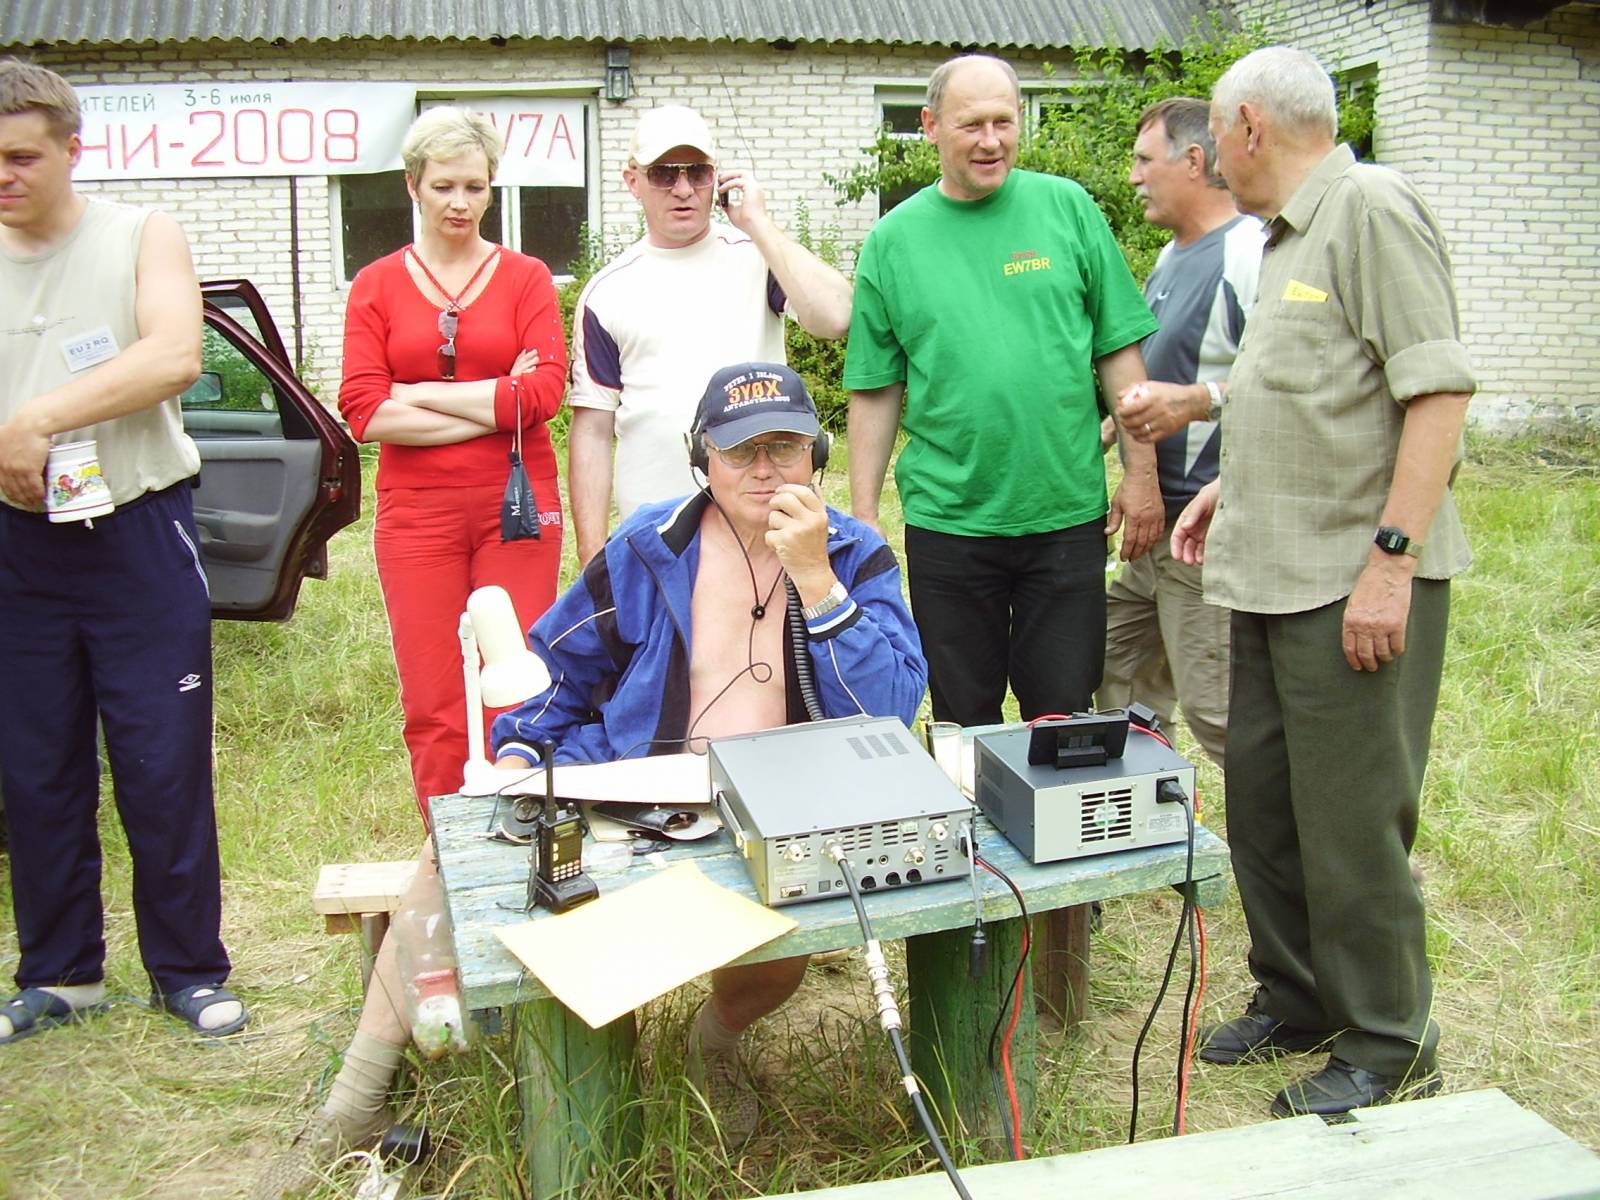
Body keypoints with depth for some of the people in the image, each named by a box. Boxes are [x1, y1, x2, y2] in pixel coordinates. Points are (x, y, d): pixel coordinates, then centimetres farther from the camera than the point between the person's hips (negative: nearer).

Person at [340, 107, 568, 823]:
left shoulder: (524, 277, 7)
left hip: (515, 508, 0)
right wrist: (495, 405, -9)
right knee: (433, 707, 2)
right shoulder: (376, 286, 8)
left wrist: (419, 394, -6)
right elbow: (362, 411, -4)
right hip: (416, 514, 1)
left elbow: (543, 390, -7)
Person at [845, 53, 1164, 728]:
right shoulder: (893, 241, 3)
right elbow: (875, 391, 4)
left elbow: (1119, 351, 4)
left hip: (1067, 515, 0)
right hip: (946, 523, 0)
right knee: (964, 722, 12)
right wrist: (863, 515, 1)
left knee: (1065, 717, 10)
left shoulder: (1068, 209, 3)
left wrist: (1141, 472, 0)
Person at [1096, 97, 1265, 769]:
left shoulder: (1249, 253, -14)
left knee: (1217, 711, -9)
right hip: (1157, 520, 10)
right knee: (1120, 676, 17)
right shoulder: (1171, 257, 18)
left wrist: (1197, 401, -32)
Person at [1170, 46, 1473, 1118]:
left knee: (1350, 820, -1)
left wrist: (1393, 557, -22)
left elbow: (1438, 389, -18)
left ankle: (1389, 1047, 16)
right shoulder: (1288, 234, 17)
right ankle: (1298, 999, 32)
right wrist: (1237, 485, 19)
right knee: (1262, 801, 16)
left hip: (1356, 583, -10)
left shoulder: (1370, 207, -11)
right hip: (1278, 575, 10)